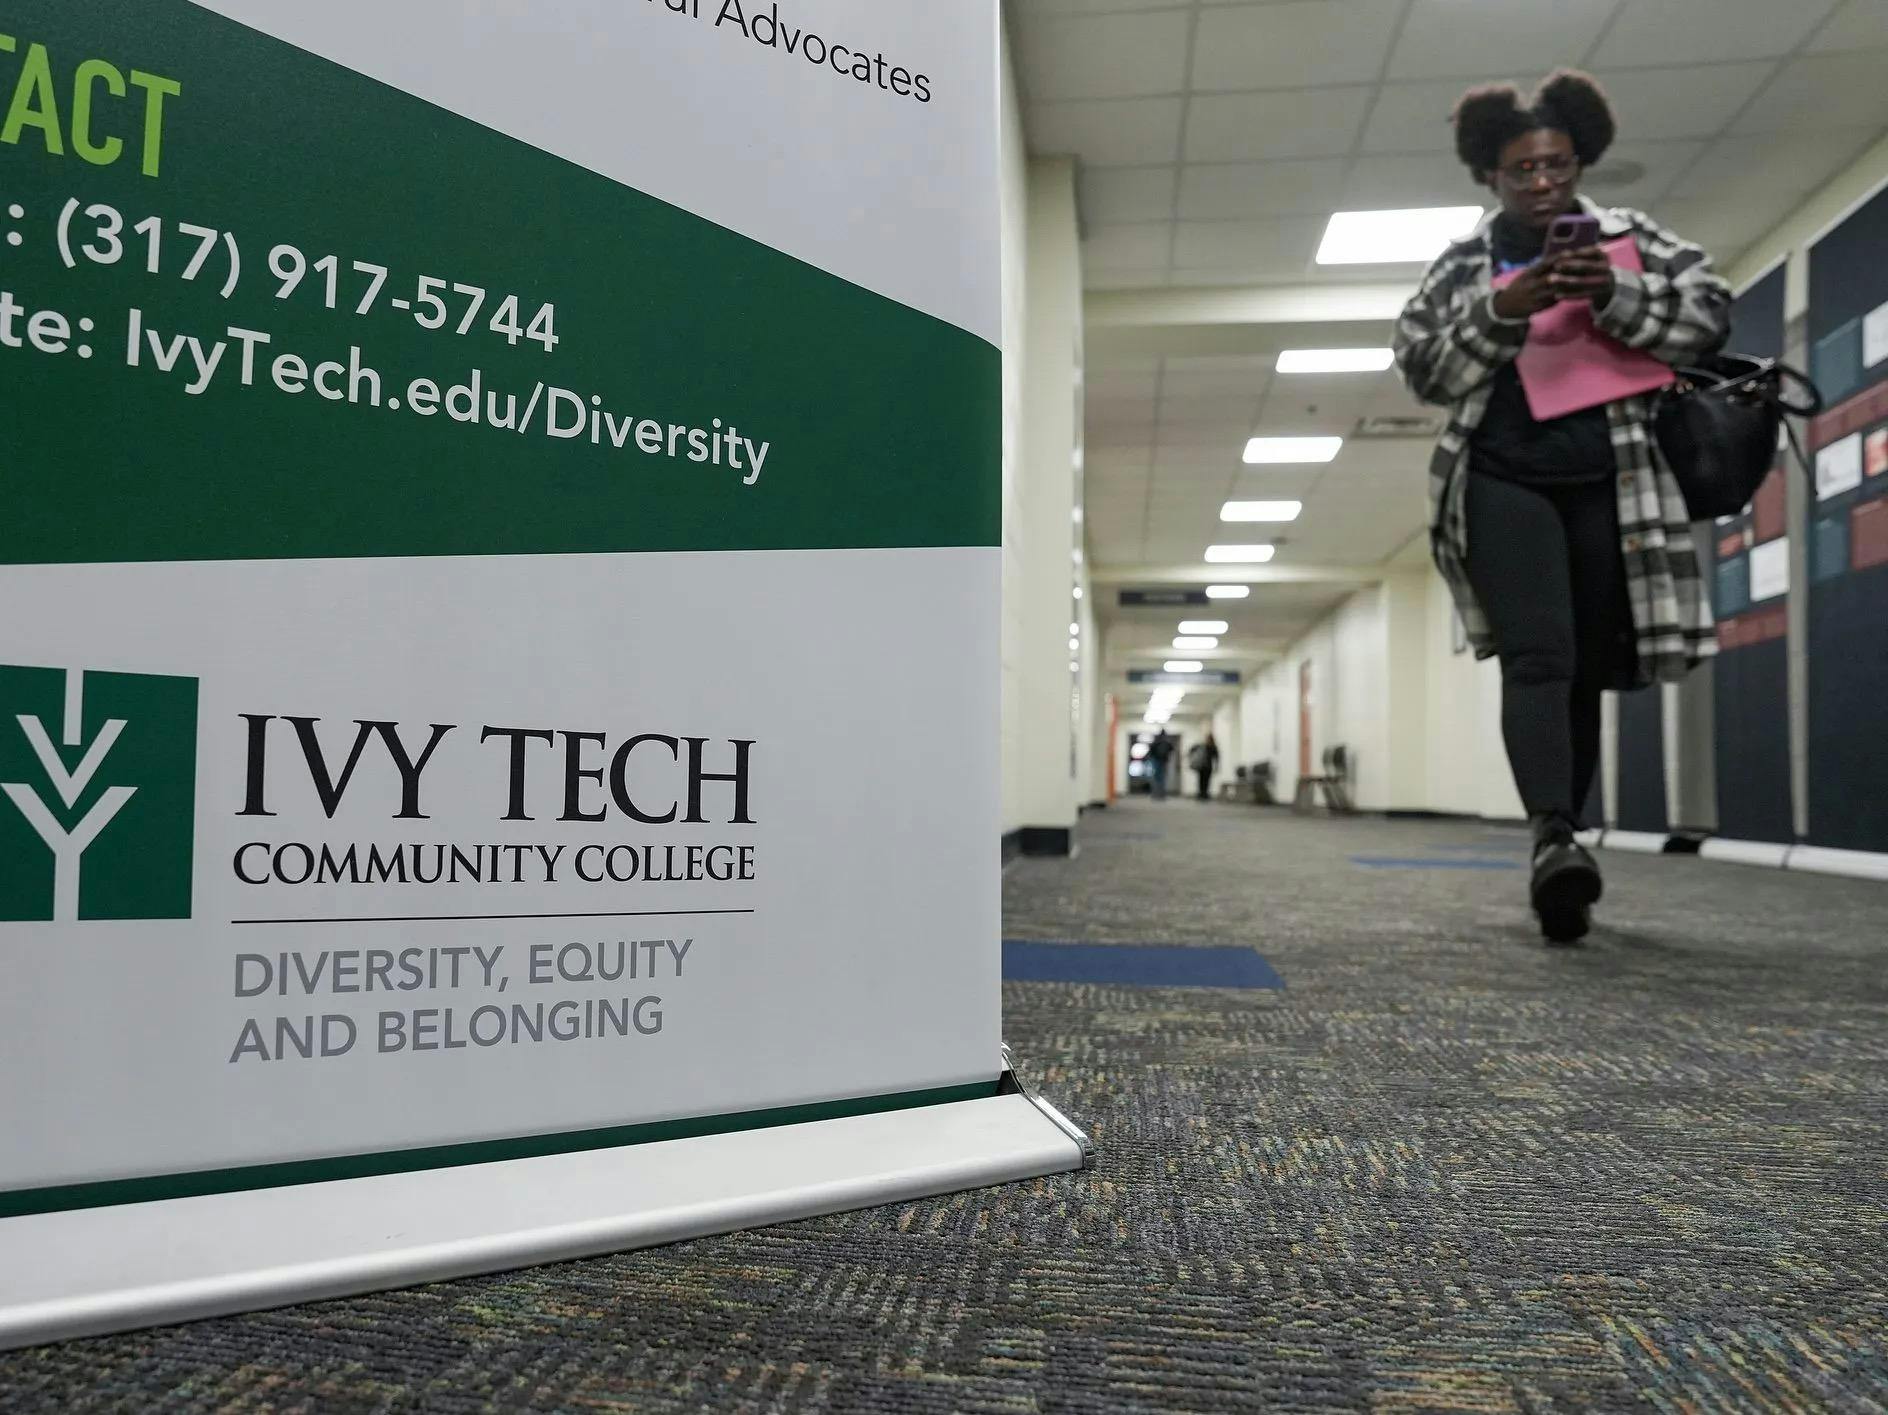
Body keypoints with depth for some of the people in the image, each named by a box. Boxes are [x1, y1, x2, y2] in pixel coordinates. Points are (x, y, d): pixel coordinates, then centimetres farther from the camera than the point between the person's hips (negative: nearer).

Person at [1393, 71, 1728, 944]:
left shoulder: (1632, 241, 12)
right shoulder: (1463, 266, 10)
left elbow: (1712, 313, 3)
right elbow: (1420, 369, 1)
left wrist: (1615, 298, -13)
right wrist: (1502, 312, -14)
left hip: (1609, 486, 2)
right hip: (1505, 480, -2)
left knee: (1588, 673, 4)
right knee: (1540, 658, -19)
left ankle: (1558, 858, 14)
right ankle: (1553, 840, -29)